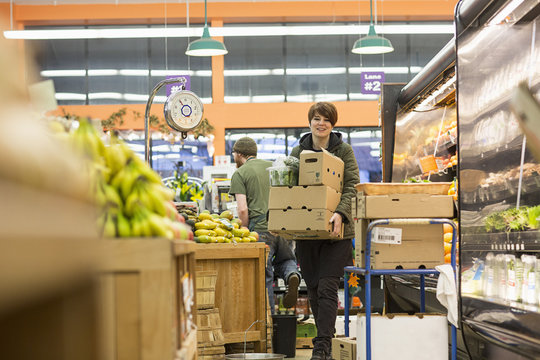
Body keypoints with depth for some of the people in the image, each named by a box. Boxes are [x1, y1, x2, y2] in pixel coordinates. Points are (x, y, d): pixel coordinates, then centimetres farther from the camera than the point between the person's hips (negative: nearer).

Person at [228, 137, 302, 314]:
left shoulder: (239, 174, 1)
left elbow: (243, 209, -9)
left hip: (260, 227, -4)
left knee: (264, 276, 3)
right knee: (285, 259, 25)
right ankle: (292, 275, -7)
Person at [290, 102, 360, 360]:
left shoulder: (344, 151, 2)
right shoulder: (298, 152, 11)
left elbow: (352, 186, -6)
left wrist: (340, 213, -23)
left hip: (335, 231, -4)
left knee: (327, 287, -11)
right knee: (313, 288, 8)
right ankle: (326, 337, 22)